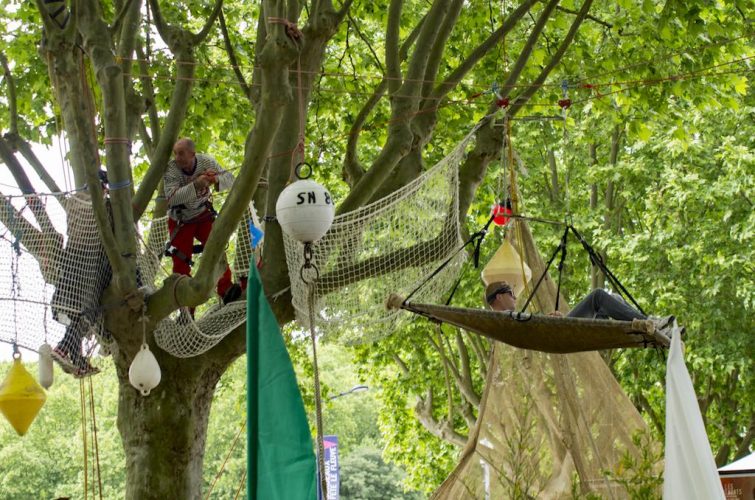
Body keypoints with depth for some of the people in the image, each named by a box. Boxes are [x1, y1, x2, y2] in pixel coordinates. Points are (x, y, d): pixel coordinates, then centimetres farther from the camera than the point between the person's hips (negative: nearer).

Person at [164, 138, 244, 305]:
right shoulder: (170, 169, -27)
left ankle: (226, 289, -12)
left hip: (203, 215, 2)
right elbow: (172, 197, -38)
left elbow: (229, 179, -12)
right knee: (181, 261, -2)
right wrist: (196, 185, -50)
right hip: (180, 221, -2)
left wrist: (216, 180, -35)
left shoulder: (206, 161, -17)